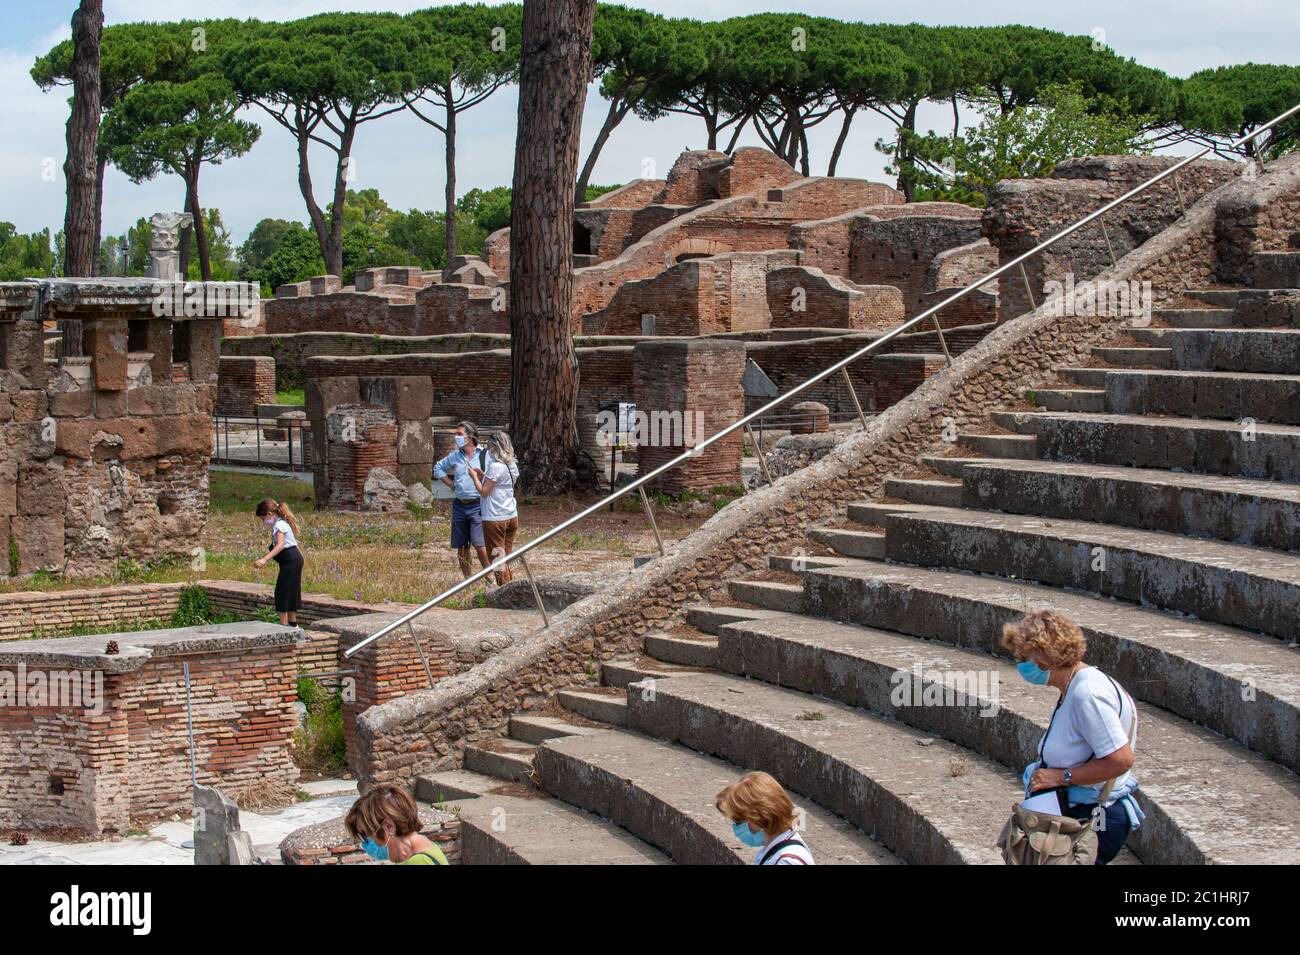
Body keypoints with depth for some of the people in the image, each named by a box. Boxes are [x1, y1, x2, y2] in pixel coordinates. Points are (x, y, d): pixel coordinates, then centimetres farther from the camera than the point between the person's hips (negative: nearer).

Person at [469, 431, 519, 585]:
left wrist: (474, 477, -2)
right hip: (512, 516, 8)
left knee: (497, 557, -1)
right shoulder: (511, 465, 9)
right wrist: (482, 475, 13)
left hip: (495, 519, -8)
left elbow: (484, 491, -15)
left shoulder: (496, 466, -17)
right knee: (506, 556, 15)